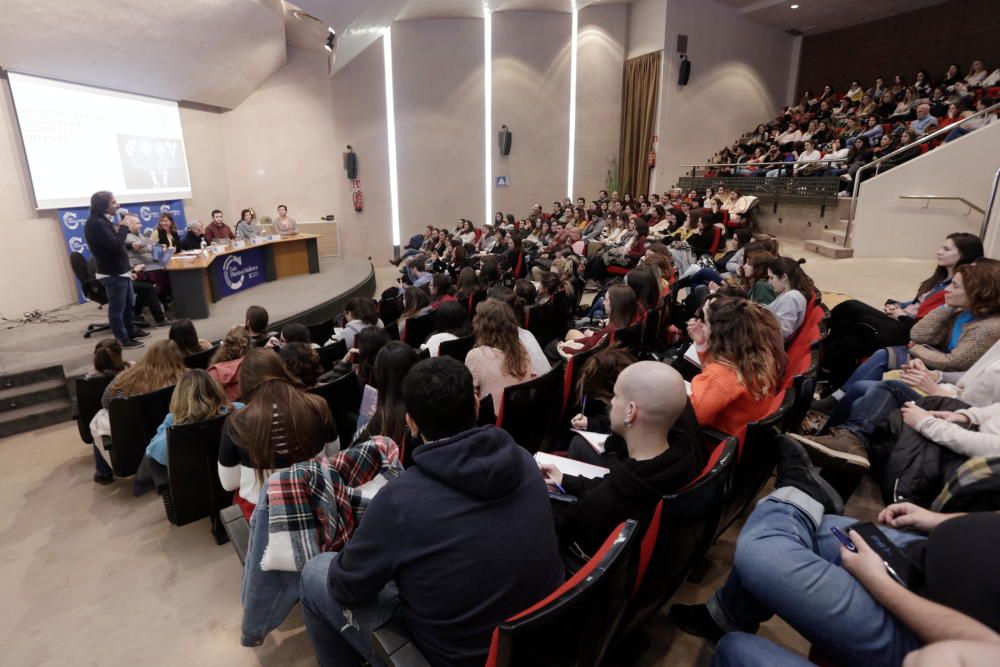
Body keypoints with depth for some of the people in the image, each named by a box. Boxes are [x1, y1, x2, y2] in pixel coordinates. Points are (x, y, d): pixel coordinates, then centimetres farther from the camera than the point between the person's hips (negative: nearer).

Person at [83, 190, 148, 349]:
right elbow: (115, 245, -25)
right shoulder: (96, 223, -19)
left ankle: (131, 331, 33)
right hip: (112, 273, -10)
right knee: (117, 307, -1)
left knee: (129, 303, 20)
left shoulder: (103, 221, 13)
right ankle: (122, 339, 6)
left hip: (120, 270, 10)